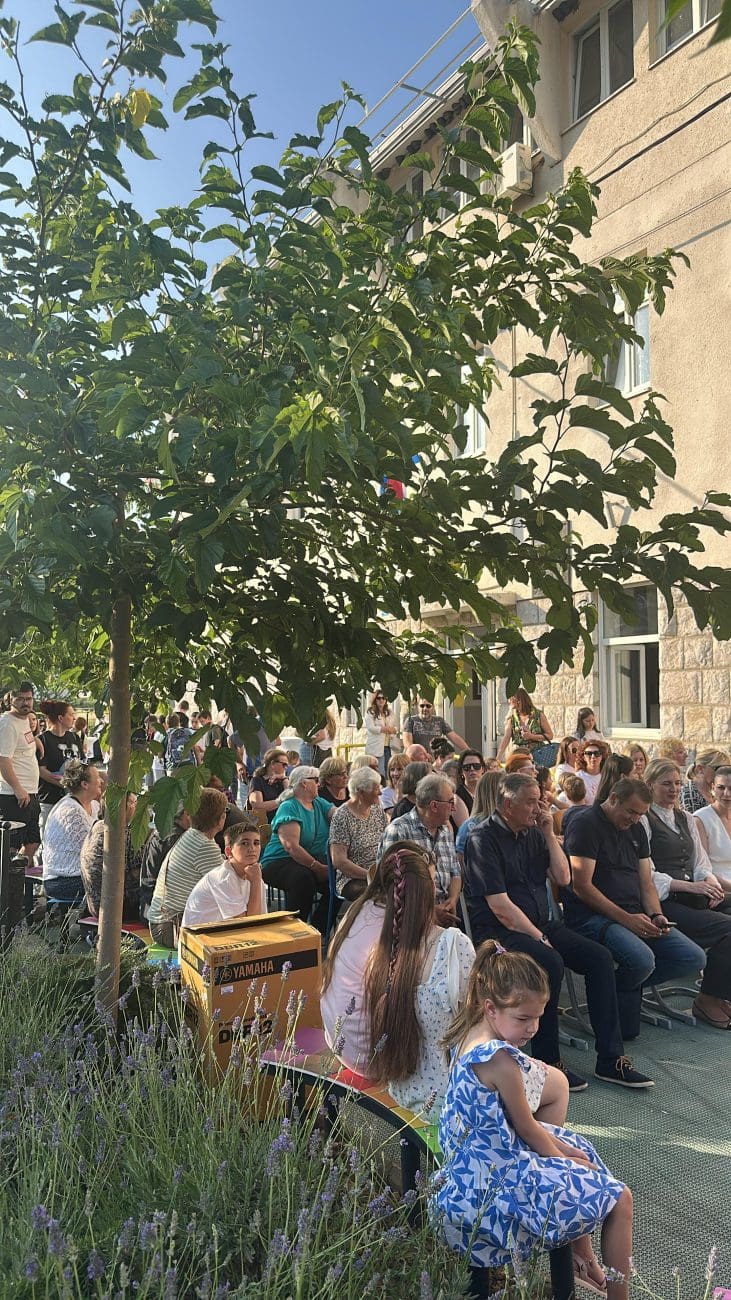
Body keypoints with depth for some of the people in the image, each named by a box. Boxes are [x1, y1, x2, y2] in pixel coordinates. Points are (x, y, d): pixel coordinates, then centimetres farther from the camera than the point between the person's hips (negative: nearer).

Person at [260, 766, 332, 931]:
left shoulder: (320, 804, 14)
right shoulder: (288, 807, -10)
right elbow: (291, 846, -21)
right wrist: (318, 867, -26)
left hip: (315, 860, 6)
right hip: (279, 861, -6)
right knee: (303, 877, -37)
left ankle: (318, 930, -6)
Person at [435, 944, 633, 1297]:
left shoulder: (467, 1037, -2)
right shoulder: (500, 1058, -30)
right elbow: (525, 1125, -16)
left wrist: (556, 1145, 11)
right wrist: (560, 1154, 3)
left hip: (474, 1160, 9)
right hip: (500, 1178, -9)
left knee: (578, 1149, 29)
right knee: (618, 1199, 4)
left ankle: (583, 1259, 39)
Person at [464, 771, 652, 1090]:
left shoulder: (534, 833, 12)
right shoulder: (483, 839, -12)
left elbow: (562, 878, 8)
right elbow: (499, 906, -17)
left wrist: (549, 833, 0)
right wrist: (538, 938, -17)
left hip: (540, 924, 8)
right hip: (499, 932, -8)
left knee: (599, 957, -10)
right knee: (550, 962, -33)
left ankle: (611, 1059, -3)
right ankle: (548, 1061, -17)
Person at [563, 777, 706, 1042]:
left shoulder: (636, 829, 18)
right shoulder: (585, 824, -9)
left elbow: (646, 883, 19)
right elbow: (581, 886, -15)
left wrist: (656, 915, -1)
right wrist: (626, 918, -17)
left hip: (634, 917, 8)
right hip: (592, 916, -8)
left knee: (694, 959, -5)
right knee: (642, 959, -33)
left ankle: (625, 986, 6)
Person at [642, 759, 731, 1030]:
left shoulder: (686, 819, 22)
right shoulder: (642, 820, -2)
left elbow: (701, 863, 19)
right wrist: (688, 886, -17)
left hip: (694, 896, 7)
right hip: (663, 902, -7)